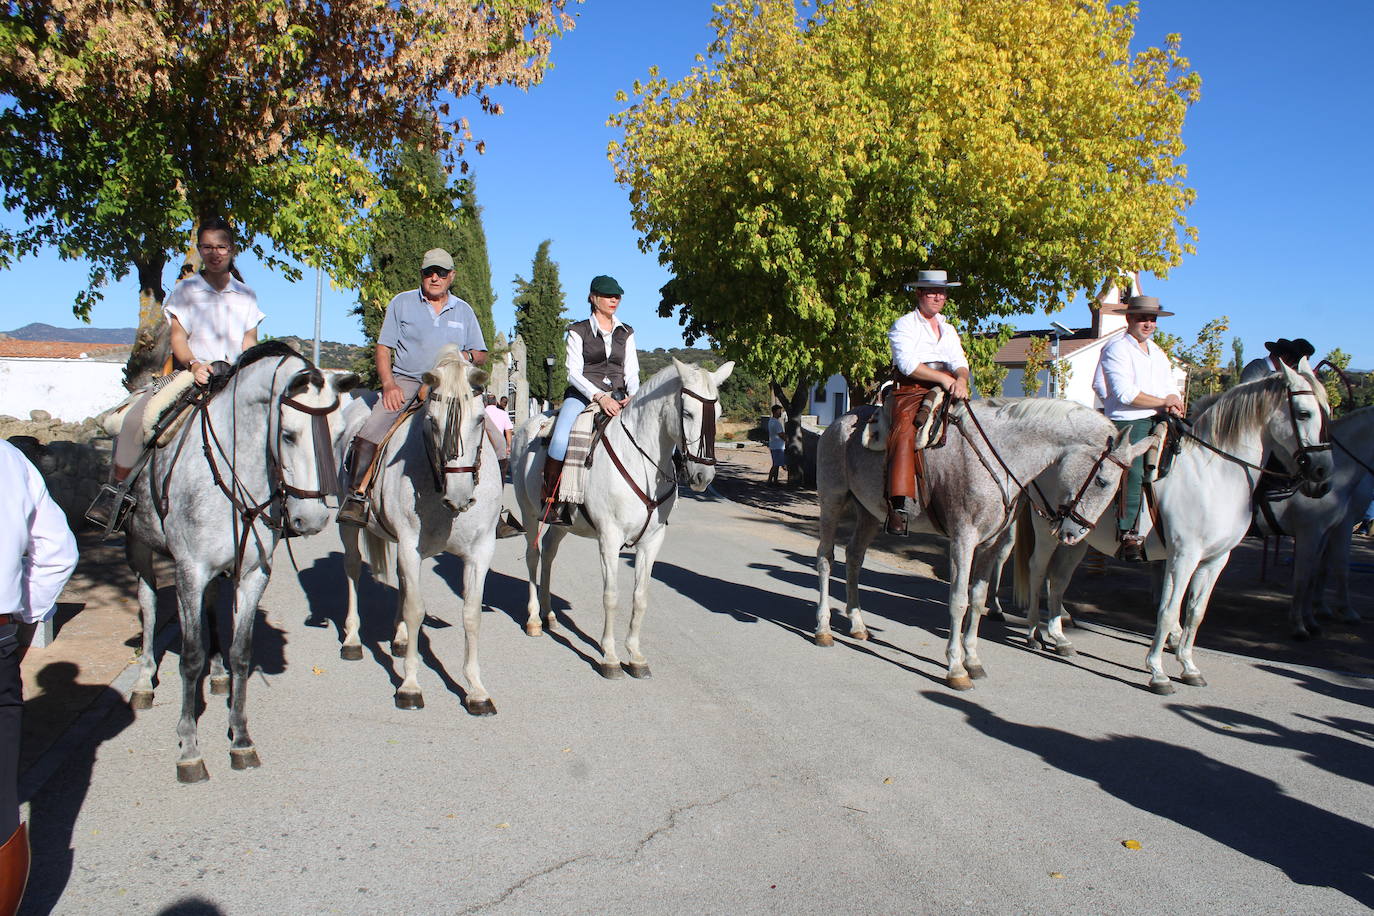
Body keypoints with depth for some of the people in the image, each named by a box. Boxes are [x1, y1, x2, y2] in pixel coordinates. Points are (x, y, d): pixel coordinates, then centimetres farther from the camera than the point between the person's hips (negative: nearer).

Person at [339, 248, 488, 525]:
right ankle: (357, 495, -14)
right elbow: (383, 348, 5)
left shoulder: (464, 310, 15)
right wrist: (389, 385, -11)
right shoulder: (402, 303, 8)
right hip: (405, 381, -1)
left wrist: (468, 356, -8)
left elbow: (481, 355, 17)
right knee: (371, 430, -25)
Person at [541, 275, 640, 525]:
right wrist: (599, 397, -20)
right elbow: (574, 372, -5)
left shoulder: (626, 333, 18)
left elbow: (632, 372, 13)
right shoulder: (578, 331, 5)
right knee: (560, 442, -33)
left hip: (618, 399, 4)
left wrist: (632, 396, -10)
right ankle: (550, 501, -15)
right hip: (582, 395, -4)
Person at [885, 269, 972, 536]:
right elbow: (907, 364, -8)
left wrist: (961, 379, -12)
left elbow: (960, 363, 12)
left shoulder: (948, 330, 26)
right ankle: (900, 504, -40)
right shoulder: (904, 325, 6)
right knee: (905, 431, -31)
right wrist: (943, 378, -15)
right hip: (911, 391, -6)